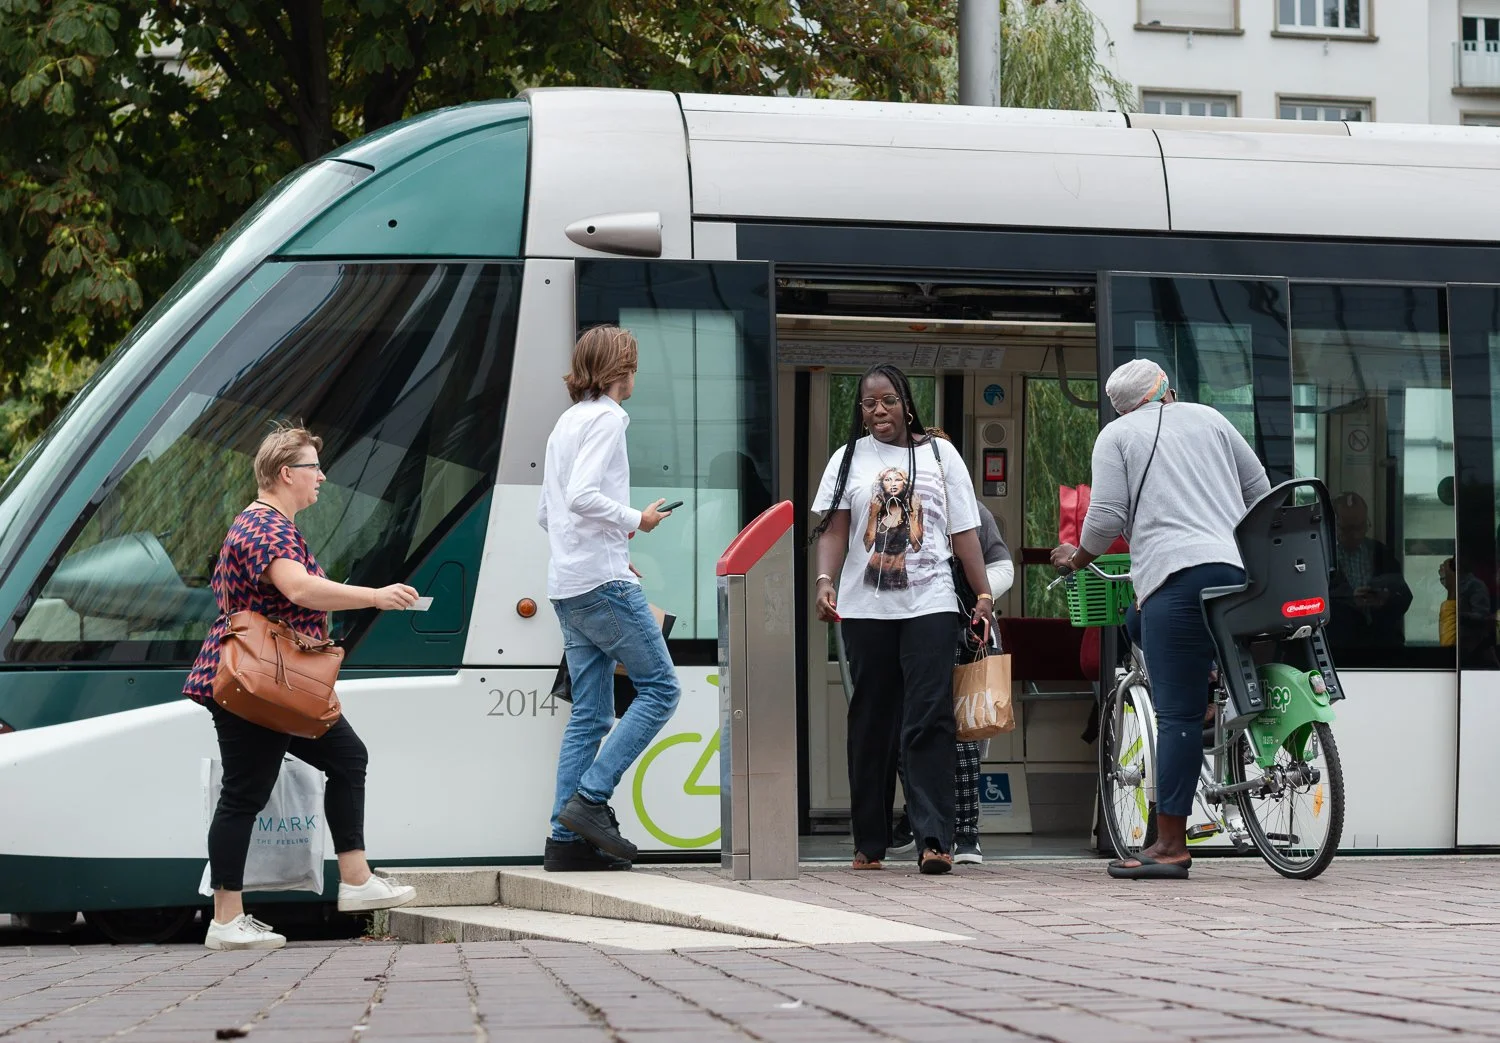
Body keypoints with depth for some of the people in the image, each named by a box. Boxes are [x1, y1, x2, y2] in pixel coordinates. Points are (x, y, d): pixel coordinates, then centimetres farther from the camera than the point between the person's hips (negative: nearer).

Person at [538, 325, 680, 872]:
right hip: (603, 581, -9)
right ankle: (590, 797, -12)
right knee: (660, 688, -4)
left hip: (568, 588, 9)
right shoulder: (606, 417, -8)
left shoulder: (567, 421, 19)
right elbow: (583, 495, -22)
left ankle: (567, 838, 2)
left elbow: (546, 512, 21)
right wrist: (636, 520, -8)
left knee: (590, 714, 7)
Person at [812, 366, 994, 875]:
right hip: (866, 609, 1)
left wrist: (983, 594, 4)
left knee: (929, 719, -11)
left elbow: (964, 531, 10)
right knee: (871, 723, 5)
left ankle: (934, 839, -17)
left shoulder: (939, 454, 11)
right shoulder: (848, 459, 11)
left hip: (930, 604, -1)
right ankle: (869, 843, 11)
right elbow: (833, 529, 4)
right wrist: (826, 582, -13)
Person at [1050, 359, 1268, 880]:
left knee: (1177, 714, -7)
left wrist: (1077, 559, 20)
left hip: (1174, 575, -4)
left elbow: (1107, 517, 2)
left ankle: (1170, 844, -10)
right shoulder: (1208, 418, 22)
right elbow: (1260, 491, 23)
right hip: (1240, 572, 4)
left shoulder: (1117, 435, 12)